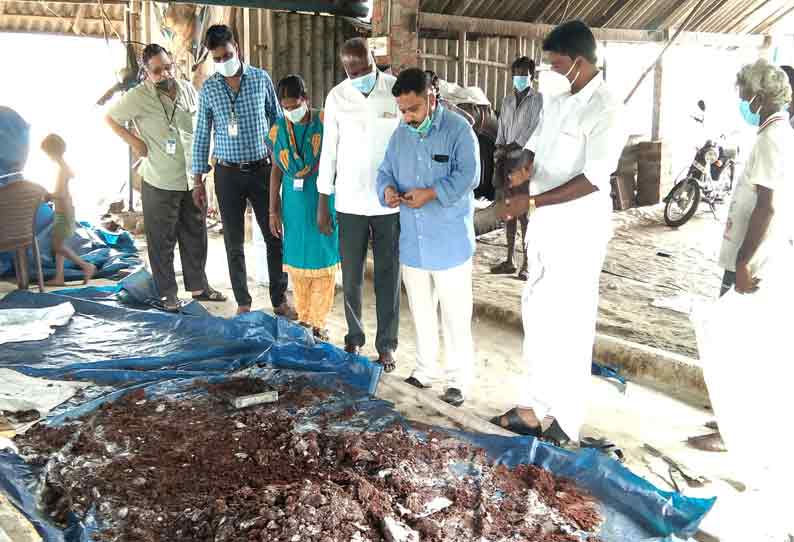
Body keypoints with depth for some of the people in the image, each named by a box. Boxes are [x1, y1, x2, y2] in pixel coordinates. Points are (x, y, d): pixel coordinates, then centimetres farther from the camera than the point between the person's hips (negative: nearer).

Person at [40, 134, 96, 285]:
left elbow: (61, 194, -29)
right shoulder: (64, 165, 7)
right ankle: (59, 278, 16)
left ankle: (87, 266, 3)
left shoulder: (61, 168, -21)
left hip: (64, 213, -10)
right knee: (58, 245, 12)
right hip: (63, 211, 10)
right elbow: (72, 176, 30)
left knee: (58, 246, -3)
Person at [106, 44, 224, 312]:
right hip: (160, 184, -5)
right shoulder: (138, 96, -10)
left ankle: (199, 286, 28)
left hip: (192, 180, 5)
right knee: (162, 242, 5)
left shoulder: (188, 89, 4)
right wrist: (134, 142, -8)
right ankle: (168, 293, 18)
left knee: (195, 236, 14)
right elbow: (110, 118, 1)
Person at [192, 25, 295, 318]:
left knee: (275, 236, 3)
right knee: (234, 242, 6)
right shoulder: (208, 89, 1)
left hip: (262, 169, 0)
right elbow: (201, 135, 5)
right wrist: (198, 180, 2)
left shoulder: (261, 79, -1)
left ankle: (280, 300, 16)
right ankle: (243, 303, 19)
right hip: (227, 173, 1)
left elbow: (278, 121, 6)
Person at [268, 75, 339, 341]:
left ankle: (318, 321, 14)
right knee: (297, 260, 8)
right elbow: (277, 170, 6)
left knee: (324, 260, 2)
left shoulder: (325, 123, -8)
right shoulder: (278, 130, 1)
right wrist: (273, 211, 4)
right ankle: (303, 317, 24)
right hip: (294, 203, 3)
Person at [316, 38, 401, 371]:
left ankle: (386, 344, 18)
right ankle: (354, 337, 26)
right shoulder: (336, 97, 0)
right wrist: (322, 203, 4)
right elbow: (329, 150, 5)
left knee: (387, 276, 6)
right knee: (351, 275, 8)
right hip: (349, 202, 2)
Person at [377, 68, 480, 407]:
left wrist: (431, 192, -27)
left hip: (450, 242, -6)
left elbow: (468, 176, -18)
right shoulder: (400, 135, 9)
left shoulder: (459, 130, -10)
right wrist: (388, 189, -11)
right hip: (412, 242, 6)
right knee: (421, 312, 17)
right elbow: (385, 171, 12)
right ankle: (425, 370, 32)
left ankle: (458, 379, 16)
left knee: (455, 315, 2)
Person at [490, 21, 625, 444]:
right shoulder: (556, 99, 10)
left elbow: (594, 179, -22)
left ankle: (564, 416, 11)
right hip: (545, 221, 8)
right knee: (538, 311, 12)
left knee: (570, 319, -1)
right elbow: (536, 142, 20)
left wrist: (531, 202, -24)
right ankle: (539, 403, 24)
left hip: (579, 226, -8)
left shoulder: (606, 109, -15)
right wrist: (525, 167, -4)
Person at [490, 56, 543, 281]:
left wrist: (506, 150, -11)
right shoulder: (507, 101, 15)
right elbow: (501, 134, 13)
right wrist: (497, 166, 4)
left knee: (524, 213, -6)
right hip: (507, 162, 6)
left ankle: (527, 263, 0)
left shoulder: (538, 99, -2)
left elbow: (533, 131, -11)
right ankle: (510, 260, 16)